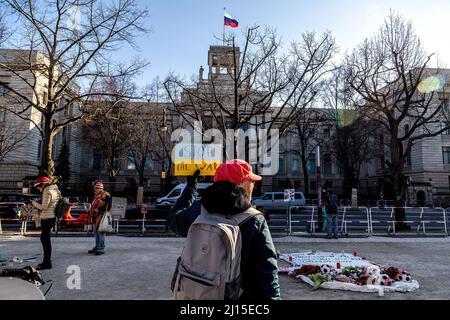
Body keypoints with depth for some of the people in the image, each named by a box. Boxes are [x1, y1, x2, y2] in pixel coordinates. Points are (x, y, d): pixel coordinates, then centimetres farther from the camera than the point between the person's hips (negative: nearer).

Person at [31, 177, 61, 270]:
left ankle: (47, 263, -2)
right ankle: (47, 261, 26)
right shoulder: (55, 190, 15)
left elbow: (44, 207, -17)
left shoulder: (47, 191, -14)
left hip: (47, 218, -10)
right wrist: (37, 206, 16)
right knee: (45, 239, 17)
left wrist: (34, 203, -2)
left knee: (46, 239, -6)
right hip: (52, 217, 10)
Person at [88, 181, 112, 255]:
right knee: (96, 233, 17)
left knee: (101, 233, -7)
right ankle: (97, 247, 29)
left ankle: (101, 249, -1)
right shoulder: (96, 196, 18)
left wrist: (99, 210, -20)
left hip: (101, 218, -10)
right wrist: (91, 210, 13)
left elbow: (109, 205, -18)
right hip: (95, 217, 10)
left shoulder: (106, 195, -11)